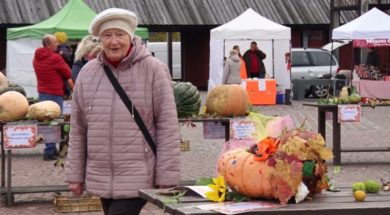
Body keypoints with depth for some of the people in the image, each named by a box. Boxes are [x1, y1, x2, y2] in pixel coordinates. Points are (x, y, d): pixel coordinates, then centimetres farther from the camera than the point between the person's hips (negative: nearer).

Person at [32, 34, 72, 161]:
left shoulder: (36, 58, 9)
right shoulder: (55, 58, -16)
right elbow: (68, 74, -8)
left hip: (42, 92, 8)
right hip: (55, 93, -8)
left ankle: (52, 149, 19)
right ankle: (49, 151, -8)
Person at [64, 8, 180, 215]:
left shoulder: (154, 70, -7)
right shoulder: (87, 73, 6)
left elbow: (168, 126, -7)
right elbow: (78, 129, 11)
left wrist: (167, 178, -9)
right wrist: (75, 174, 10)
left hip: (137, 179, -5)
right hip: (101, 179, 5)